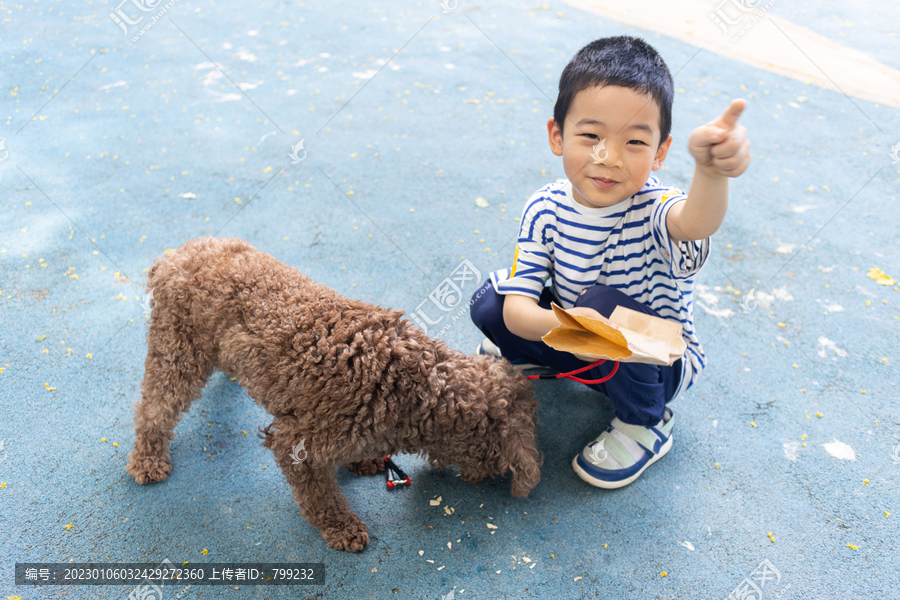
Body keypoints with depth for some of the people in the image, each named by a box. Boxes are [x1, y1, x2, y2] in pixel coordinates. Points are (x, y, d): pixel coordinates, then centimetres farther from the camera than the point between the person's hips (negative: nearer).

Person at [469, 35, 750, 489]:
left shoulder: (652, 209, -30)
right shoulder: (545, 210, -19)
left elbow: (694, 222, -56)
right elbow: (517, 304, -23)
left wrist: (711, 171, -79)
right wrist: (556, 325, -46)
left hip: (658, 361, -2)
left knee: (604, 304, -34)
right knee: (489, 304, -17)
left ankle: (645, 425, -5)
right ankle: (534, 357, 19)